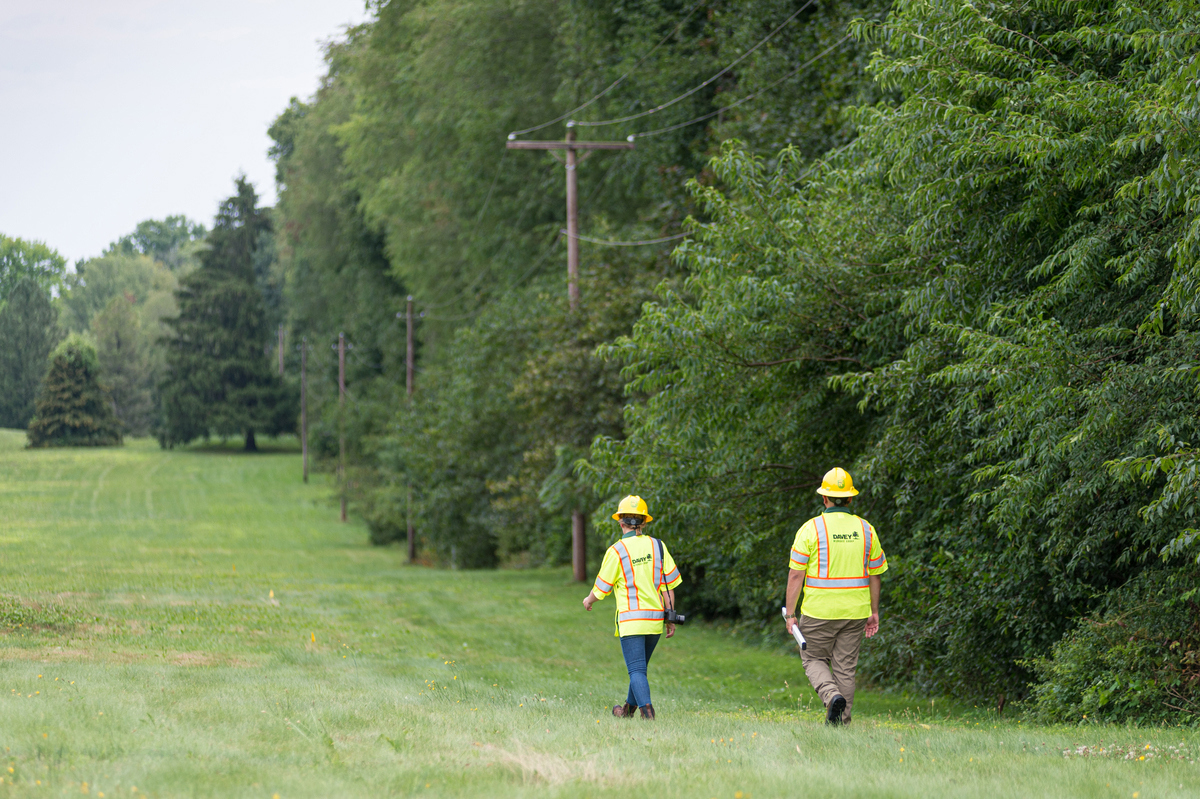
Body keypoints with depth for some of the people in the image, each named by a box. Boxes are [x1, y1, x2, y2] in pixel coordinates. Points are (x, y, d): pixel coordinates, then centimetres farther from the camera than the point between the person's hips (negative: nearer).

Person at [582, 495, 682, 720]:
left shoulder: (616, 551, -9)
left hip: (631, 620, -5)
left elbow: (601, 589, 0)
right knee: (640, 666, 21)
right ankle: (628, 709, 36)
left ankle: (648, 712, -23)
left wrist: (588, 601, 22)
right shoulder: (657, 546, 2)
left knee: (637, 670, -6)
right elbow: (669, 585, 3)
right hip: (655, 618, 5)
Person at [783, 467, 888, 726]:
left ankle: (832, 695, -14)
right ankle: (841, 722, 9)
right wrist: (874, 612, 18)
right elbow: (875, 575, 9)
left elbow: (796, 575, -9)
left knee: (814, 659, 13)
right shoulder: (865, 530, 2)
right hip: (855, 612, 3)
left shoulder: (811, 529, -8)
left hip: (819, 611, -3)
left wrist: (789, 613, -2)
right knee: (846, 666, 10)